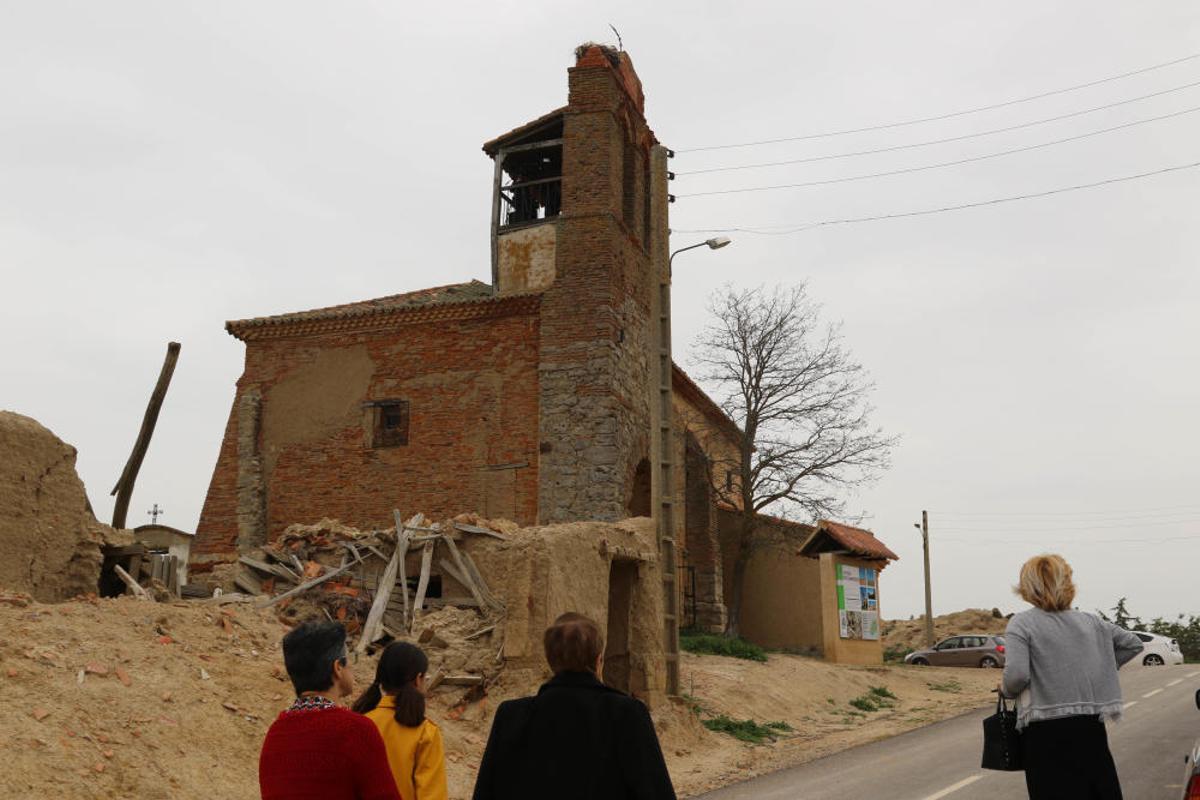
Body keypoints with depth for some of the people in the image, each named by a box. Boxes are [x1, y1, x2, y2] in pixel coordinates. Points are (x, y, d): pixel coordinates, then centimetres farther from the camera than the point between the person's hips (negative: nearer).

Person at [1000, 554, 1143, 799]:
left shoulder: (1022, 623, -7)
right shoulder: (1090, 622, 10)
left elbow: (1017, 675, -18)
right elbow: (1133, 643, 23)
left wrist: (1005, 690, 2)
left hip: (1046, 732, -5)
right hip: (1090, 727, 5)